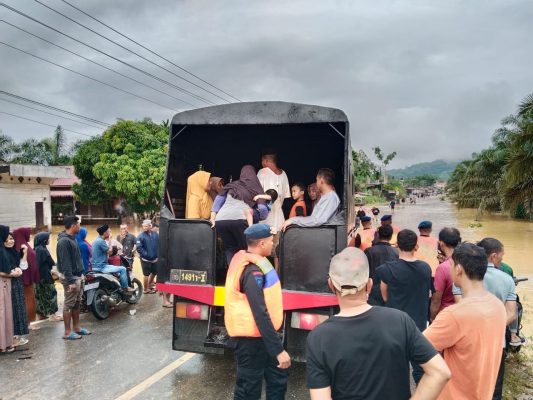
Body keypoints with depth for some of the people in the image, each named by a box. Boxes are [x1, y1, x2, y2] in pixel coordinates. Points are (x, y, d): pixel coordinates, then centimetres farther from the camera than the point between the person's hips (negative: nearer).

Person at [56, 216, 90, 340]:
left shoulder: (72, 238, 12)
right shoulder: (64, 241, -18)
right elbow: (65, 263, -22)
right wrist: (71, 281, -24)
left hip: (78, 275, 10)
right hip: (71, 277, -9)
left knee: (77, 303, 15)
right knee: (69, 304, -2)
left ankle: (76, 327, 24)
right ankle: (67, 332, 5)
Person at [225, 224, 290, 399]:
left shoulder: (244, 259, 4)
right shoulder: (252, 271, -26)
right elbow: (261, 314, -30)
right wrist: (278, 350, -29)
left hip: (256, 335, 10)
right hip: (251, 338, -10)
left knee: (277, 378, 20)